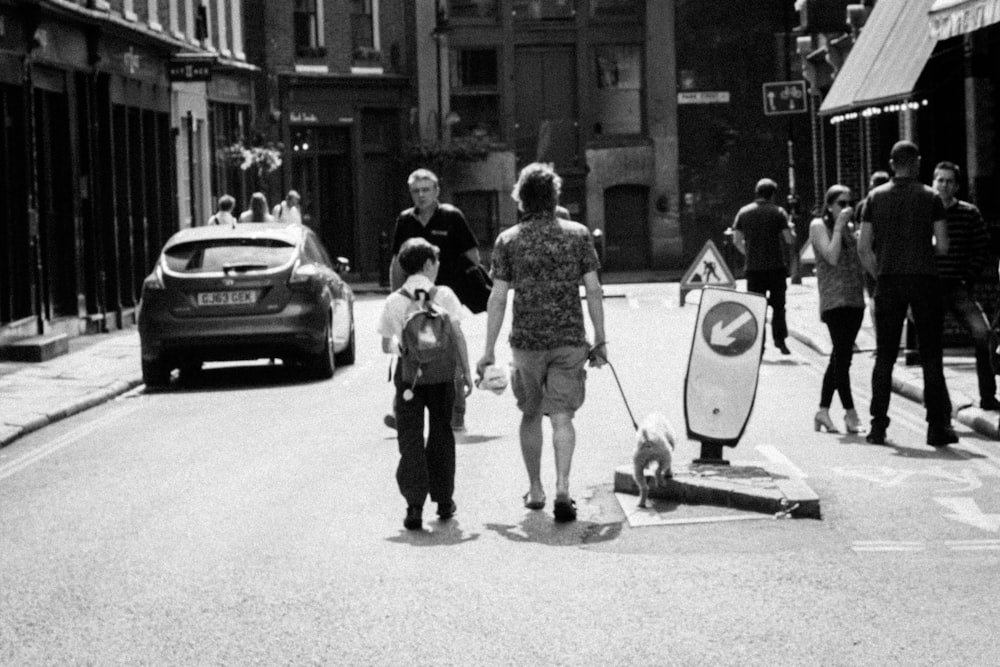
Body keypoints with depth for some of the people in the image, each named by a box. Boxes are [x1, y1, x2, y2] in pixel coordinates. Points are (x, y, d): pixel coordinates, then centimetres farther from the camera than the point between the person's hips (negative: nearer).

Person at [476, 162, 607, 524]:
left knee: (531, 415, 17)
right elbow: (593, 290, -1)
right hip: (570, 340, 0)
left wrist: (489, 351, 1)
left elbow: (498, 298, -3)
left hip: (526, 341, 0)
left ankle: (535, 490, 25)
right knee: (561, 415, 0)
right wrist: (600, 341, 7)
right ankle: (562, 487, -17)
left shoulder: (508, 240, -1)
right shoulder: (577, 235, 1)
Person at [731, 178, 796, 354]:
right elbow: (790, 239, -7)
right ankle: (780, 340, 2)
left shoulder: (744, 212, 4)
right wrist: (791, 230, 14)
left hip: (753, 267, 2)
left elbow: (737, 240, 4)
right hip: (776, 265, -2)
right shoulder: (778, 212, -4)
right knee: (778, 305, 9)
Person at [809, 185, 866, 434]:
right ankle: (850, 413, -12)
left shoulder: (850, 226, 17)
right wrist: (839, 226, -14)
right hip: (834, 299, -7)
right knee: (843, 355, -12)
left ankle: (823, 410, 13)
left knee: (840, 356, 8)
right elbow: (832, 257, -15)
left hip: (855, 299, 7)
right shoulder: (818, 225, -2)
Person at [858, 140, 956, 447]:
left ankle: (878, 426, 4)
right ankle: (938, 426, 1)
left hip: (888, 282, 2)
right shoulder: (930, 197, -1)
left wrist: (878, 275, 11)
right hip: (924, 280, -2)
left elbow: (863, 248, 0)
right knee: (931, 356, 3)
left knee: (885, 356, 7)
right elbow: (943, 246, -4)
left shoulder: (876, 197, 4)